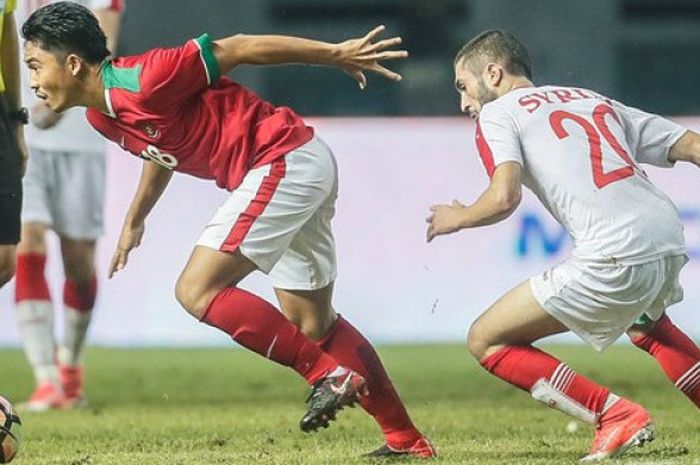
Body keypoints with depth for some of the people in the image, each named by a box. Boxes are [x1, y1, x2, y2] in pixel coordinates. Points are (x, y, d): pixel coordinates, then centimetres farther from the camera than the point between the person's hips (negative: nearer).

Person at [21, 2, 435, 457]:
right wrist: (134, 220, 36)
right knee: (313, 326, 16)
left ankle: (331, 374, -12)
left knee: (197, 291, -15)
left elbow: (237, 49, -18)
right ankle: (408, 440, 23)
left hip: (285, 161, -10)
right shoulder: (101, 116, 7)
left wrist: (338, 54, -14)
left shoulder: (143, 82, -22)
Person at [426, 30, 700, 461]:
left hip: (616, 256, -7)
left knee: (486, 340, 6)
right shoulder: (595, 100, 27)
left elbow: (504, 197, -8)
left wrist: (457, 218, 12)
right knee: (644, 319, 41)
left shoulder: (497, 114, 9)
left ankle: (616, 415, -1)